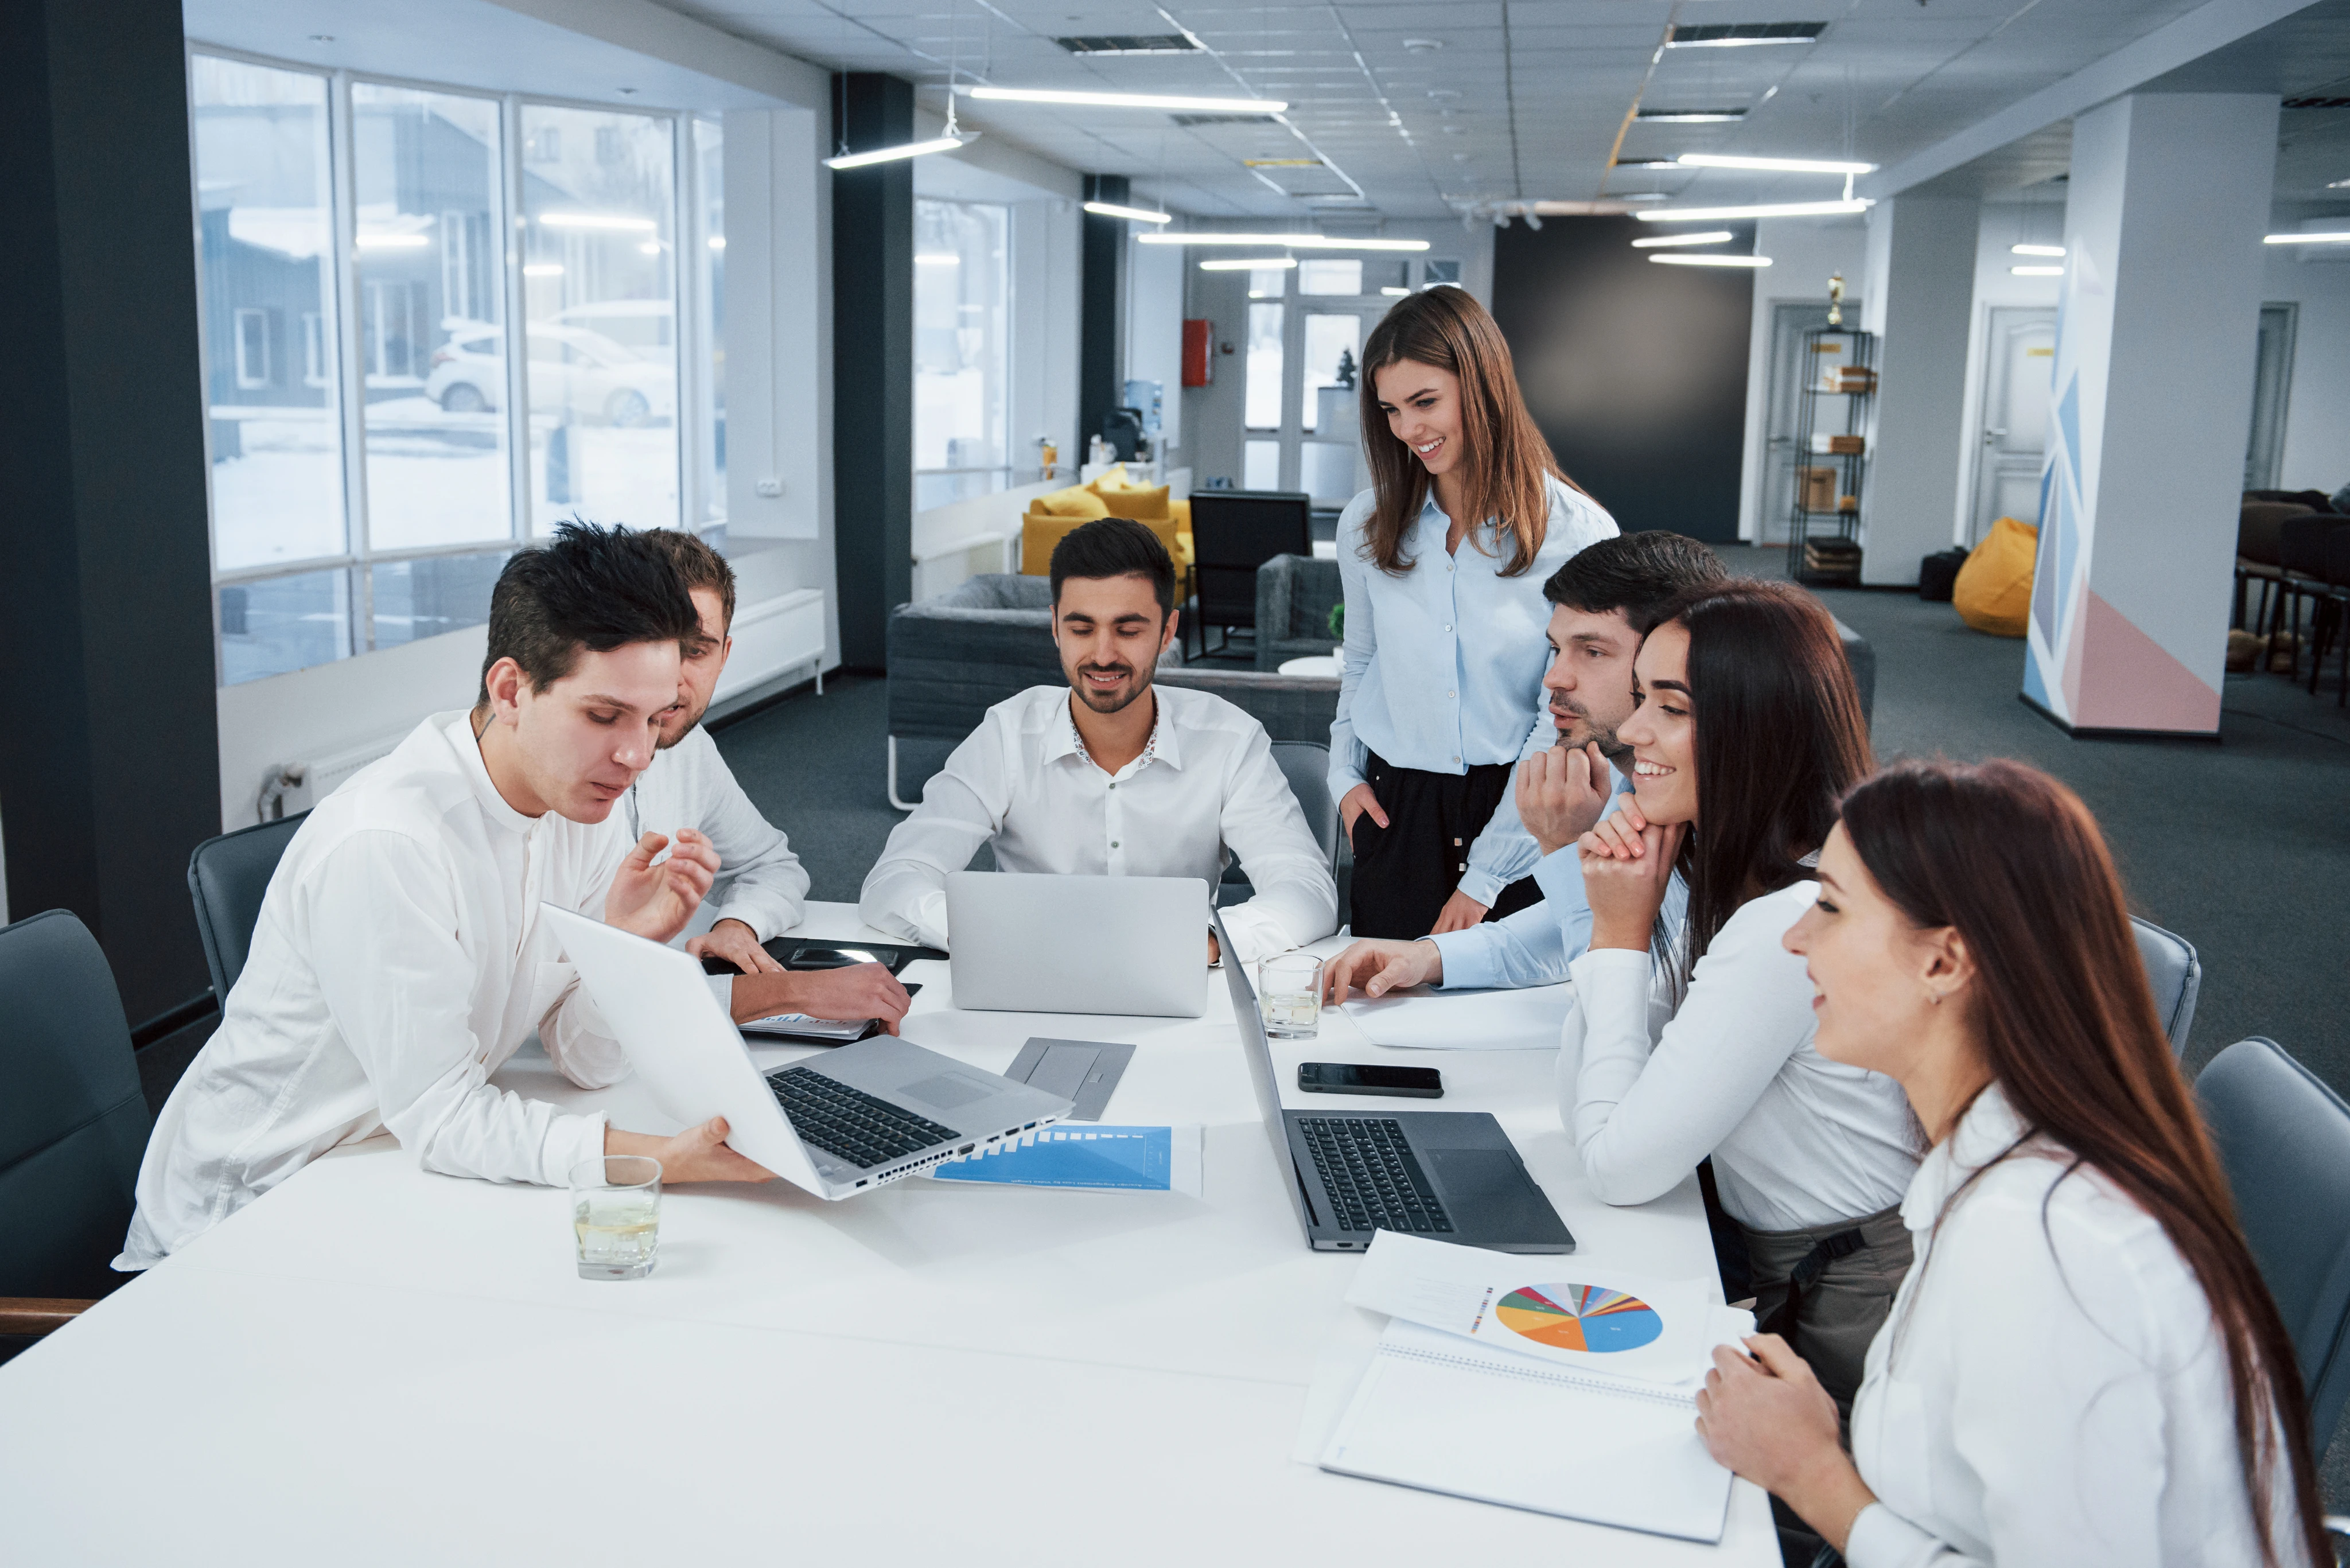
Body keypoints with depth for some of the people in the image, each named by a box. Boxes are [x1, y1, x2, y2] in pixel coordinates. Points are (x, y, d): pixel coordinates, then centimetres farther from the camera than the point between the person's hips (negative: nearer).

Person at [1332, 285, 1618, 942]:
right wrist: (1346, 775, 6)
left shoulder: (1579, 533, -9)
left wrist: (1485, 877, -11)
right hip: (1395, 809, 3)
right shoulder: (1367, 524, 4)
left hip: (1519, 813, -3)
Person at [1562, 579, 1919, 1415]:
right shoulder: (1736, 884, 5)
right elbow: (1585, 1113, 5)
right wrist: (1616, 920, -5)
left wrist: (1623, 937, -13)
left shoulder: (1797, 924, -26)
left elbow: (1618, 1166, -21)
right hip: (1782, 1280, 9)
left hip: (1840, 1329, -9)